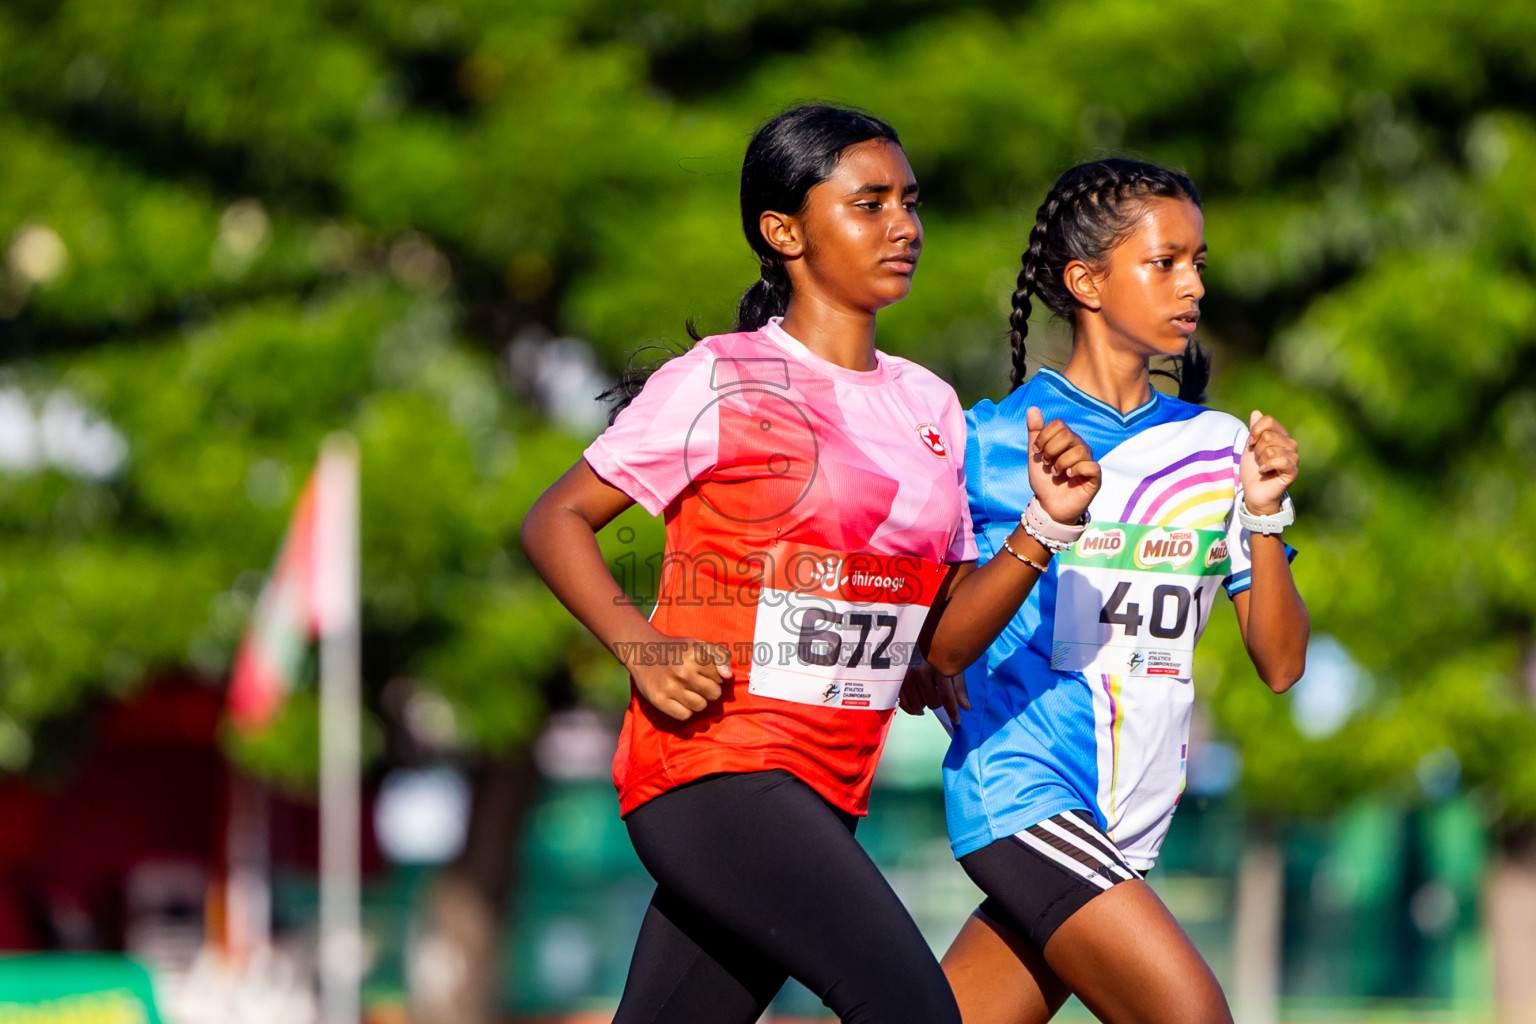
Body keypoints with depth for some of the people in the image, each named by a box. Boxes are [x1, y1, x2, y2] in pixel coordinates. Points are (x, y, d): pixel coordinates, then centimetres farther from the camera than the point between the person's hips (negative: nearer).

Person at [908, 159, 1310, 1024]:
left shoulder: (1217, 448, 9)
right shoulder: (994, 440, -2)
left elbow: (1281, 662, 6)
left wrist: (1264, 513, -7)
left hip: (1128, 820, 5)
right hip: (1022, 790, -5)